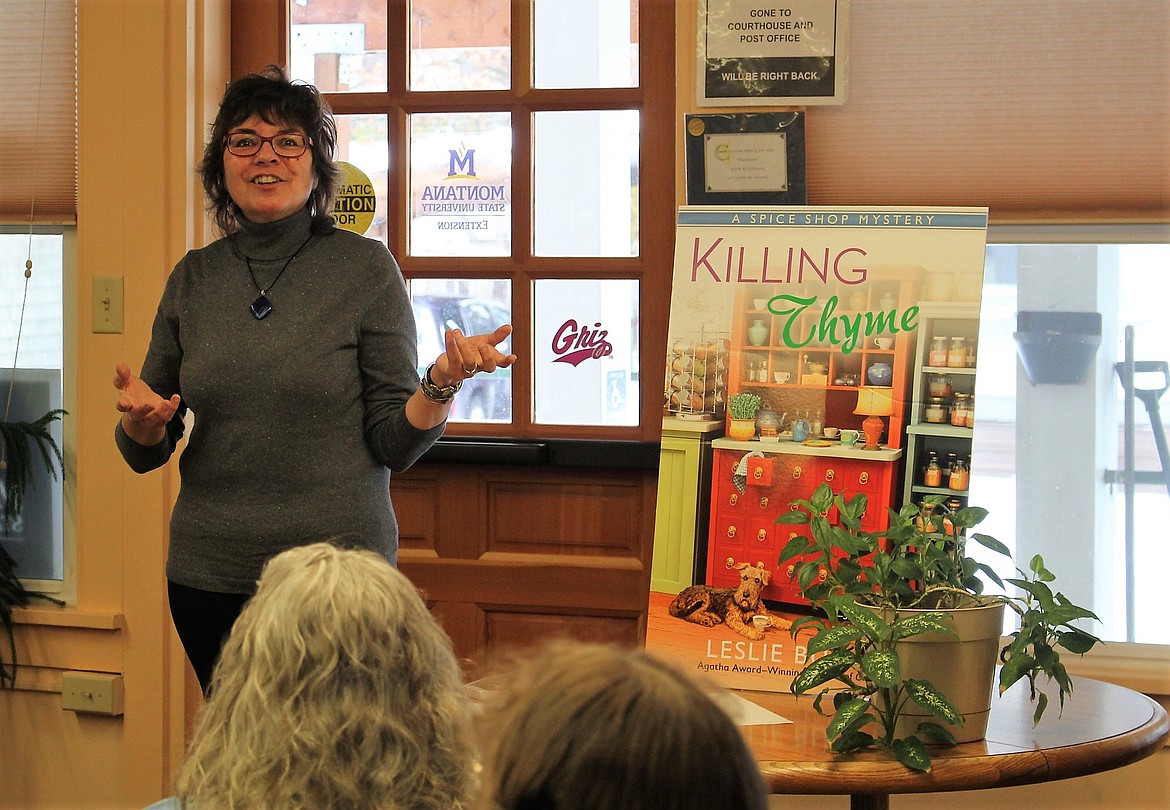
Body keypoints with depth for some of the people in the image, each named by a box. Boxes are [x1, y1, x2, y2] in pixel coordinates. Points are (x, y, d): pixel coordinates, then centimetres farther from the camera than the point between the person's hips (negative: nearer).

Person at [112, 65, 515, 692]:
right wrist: (140, 420, -12)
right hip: (208, 576, 3)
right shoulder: (194, 277, 5)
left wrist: (442, 383, -23)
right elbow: (146, 453, 10)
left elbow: (395, 445, -5)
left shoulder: (365, 267, -4)